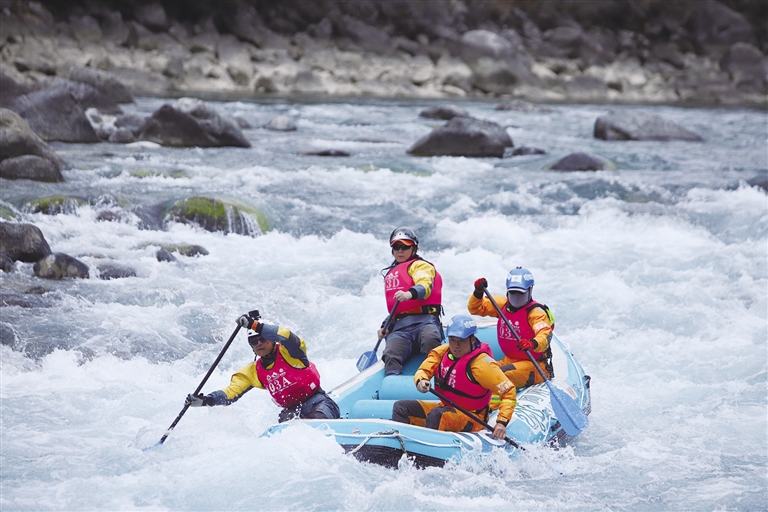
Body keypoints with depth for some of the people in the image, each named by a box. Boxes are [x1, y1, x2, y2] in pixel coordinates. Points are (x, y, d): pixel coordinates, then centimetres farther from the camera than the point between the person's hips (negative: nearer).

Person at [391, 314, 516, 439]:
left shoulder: (481, 363, -19)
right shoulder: (443, 352, -1)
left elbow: (509, 392, -19)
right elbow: (424, 370, 3)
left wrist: (502, 422, -30)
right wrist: (420, 381, -23)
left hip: (471, 420, -7)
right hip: (445, 407, 7)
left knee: (437, 414, -36)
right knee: (401, 407, -4)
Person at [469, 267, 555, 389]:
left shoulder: (536, 312, -13)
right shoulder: (503, 305, 9)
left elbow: (545, 336, -29)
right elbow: (475, 308, 15)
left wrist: (533, 344, -52)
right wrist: (478, 292, -6)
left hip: (535, 365, -8)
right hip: (509, 361, 8)